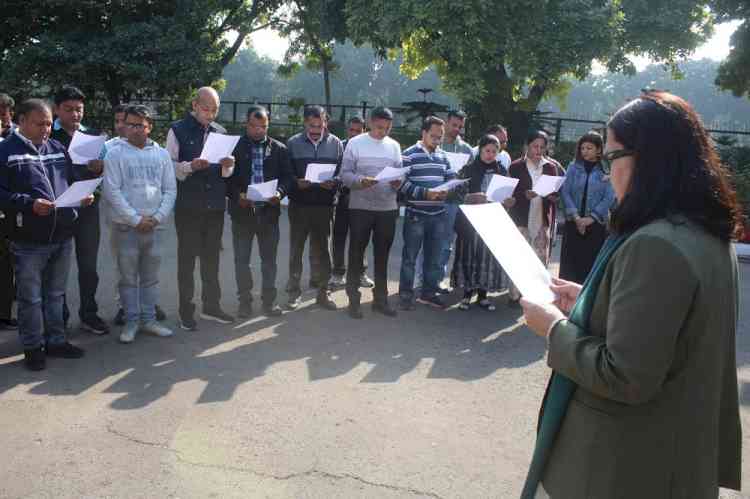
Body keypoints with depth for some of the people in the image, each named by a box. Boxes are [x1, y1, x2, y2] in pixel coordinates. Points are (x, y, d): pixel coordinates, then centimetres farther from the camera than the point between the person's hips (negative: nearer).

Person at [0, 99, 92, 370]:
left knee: (55, 294, 17)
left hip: (63, 236, 5)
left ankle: (56, 340, 29)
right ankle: (33, 347, 20)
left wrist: (82, 196, -2)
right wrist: (29, 203, -23)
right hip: (29, 240, -5)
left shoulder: (58, 148, 11)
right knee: (31, 298, 6)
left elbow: (71, 182, 18)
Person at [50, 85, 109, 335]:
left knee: (89, 265, 10)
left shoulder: (93, 135, 9)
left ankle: (89, 314, 22)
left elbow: (105, 170, 10)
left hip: (88, 209, 3)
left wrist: (99, 167, -11)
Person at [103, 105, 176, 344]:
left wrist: (157, 217, -7)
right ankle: (131, 321, 15)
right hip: (126, 227, -3)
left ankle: (148, 319, 21)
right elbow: (112, 191, -8)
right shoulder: (116, 154, -2)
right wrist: (136, 220, -12)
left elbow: (170, 190, 6)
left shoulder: (162, 154, 6)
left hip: (155, 226, 3)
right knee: (128, 277, 4)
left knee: (151, 277, 11)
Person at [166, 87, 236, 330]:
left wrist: (227, 165, -9)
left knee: (212, 258, 13)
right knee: (187, 259, 3)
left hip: (215, 205, 4)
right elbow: (170, 167, -7)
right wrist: (191, 166, -23)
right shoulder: (178, 131, -3)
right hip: (188, 207, -4)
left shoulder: (220, 131, 11)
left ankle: (211, 306, 25)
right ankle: (186, 312, 13)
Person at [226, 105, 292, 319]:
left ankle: (269, 300, 21)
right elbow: (226, 177, -2)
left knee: (269, 258, 10)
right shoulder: (235, 146, -1)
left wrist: (280, 192, -16)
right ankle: (245, 301, 18)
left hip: (269, 210, 1)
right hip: (242, 211, -1)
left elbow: (287, 176, 3)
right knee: (241, 259, 6)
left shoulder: (279, 149, 5)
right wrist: (238, 195, -18)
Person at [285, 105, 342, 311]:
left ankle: (322, 291, 17)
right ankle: (294, 292, 17)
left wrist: (334, 183, -14)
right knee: (296, 248, 7)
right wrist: (296, 182, -16)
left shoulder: (336, 143, 4)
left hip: (324, 205, 0)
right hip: (299, 204, 0)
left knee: (321, 249, 7)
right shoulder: (293, 143, 3)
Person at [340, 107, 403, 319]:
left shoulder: (394, 146, 10)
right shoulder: (355, 143, -1)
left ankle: (380, 298, 22)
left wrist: (398, 183, -12)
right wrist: (361, 181, -24)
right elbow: (345, 173, -6)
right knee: (356, 253, 3)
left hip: (388, 208, 3)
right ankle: (353, 299, 13)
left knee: (382, 255, 11)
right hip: (360, 207, -3)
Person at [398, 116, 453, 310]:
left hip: (439, 214, 6)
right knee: (410, 256, 3)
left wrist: (447, 191, -9)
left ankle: (429, 292, 25)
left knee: (434, 257, 12)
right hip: (416, 214, -5)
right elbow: (402, 182, -14)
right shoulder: (409, 154, -6)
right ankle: (405, 294, 14)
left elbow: (451, 178, 14)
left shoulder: (442, 156, 12)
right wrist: (425, 193, -22)